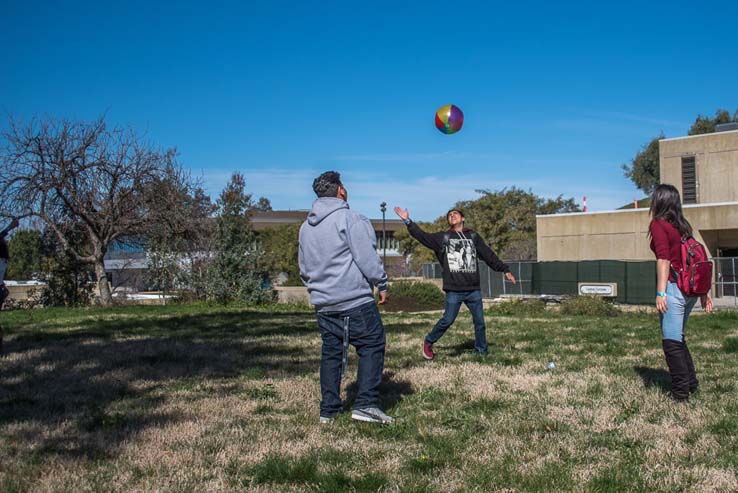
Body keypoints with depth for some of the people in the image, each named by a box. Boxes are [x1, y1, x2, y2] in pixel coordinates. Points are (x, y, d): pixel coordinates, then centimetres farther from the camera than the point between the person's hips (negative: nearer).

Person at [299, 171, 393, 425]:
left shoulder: (306, 227, 14)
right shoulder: (349, 218, -10)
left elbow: (303, 268, 21)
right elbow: (367, 256, -13)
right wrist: (382, 283, -3)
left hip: (323, 304, 8)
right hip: (355, 301, -7)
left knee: (331, 352, 13)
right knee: (372, 346, 0)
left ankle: (328, 409, 15)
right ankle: (366, 404, -7)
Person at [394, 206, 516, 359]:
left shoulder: (473, 236, 12)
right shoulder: (443, 237, 8)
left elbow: (489, 255, 12)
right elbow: (422, 236, 1)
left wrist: (505, 270, 8)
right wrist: (408, 221, -7)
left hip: (474, 290, 2)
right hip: (454, 291, -2)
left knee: (480, 322, 6)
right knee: (447, 320, -3)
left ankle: (481, 352, 19)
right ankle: (429, 342, 18)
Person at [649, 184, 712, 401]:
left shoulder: (658, 224, -5)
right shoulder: (683, 225, 16)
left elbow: (664, 260, -15)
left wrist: (660, 293, -19)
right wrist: (703, 291, 18)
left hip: (673, 286, -8)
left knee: (671, 342, -1)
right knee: (678, 338, 20)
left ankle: (681, 392, 2)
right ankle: (691, 383, 25)